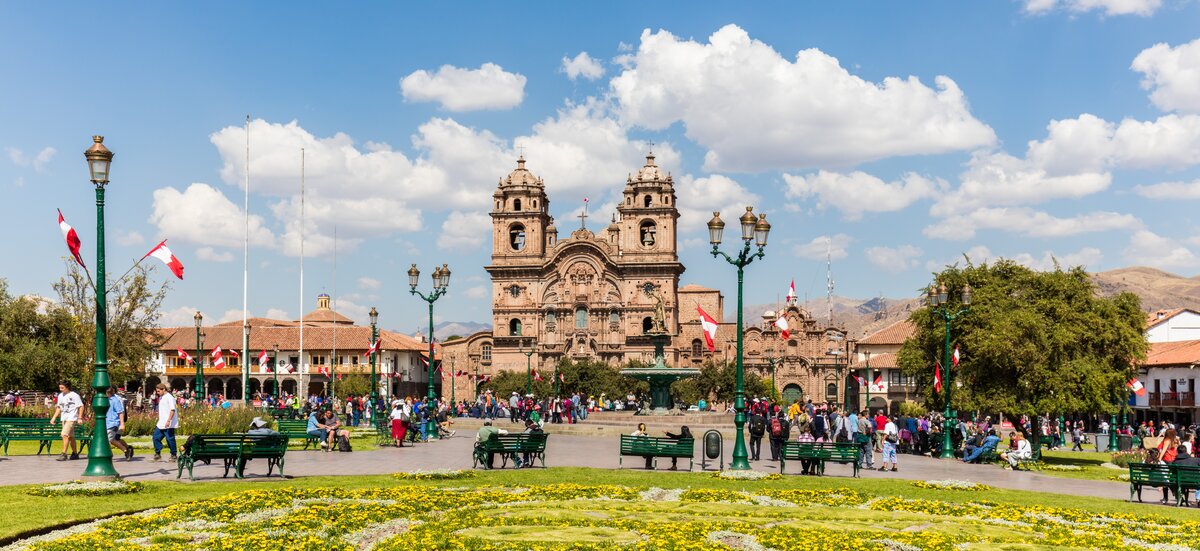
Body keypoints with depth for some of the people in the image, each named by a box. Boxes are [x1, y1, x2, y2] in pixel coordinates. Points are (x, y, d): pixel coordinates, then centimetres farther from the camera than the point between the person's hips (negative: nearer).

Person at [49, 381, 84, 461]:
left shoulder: (74, 395, -9)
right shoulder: (60, 396, 12)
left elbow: (81, 406, -9)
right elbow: (59, 407, 21)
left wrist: (80, 418, -15)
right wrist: (54, 418, 14)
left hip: (71, 418, -7)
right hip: (64, 418, 7)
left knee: (65, 434, -18)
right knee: (70, 437, 13)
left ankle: (64, 454, -17)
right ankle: (75, 454, 22)